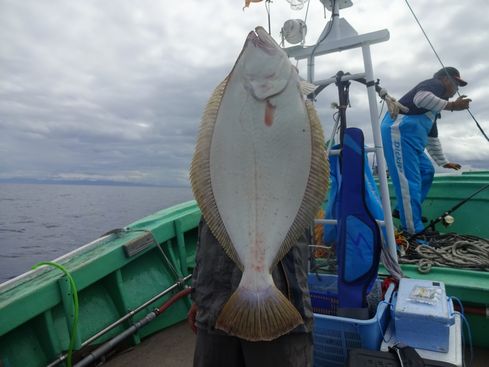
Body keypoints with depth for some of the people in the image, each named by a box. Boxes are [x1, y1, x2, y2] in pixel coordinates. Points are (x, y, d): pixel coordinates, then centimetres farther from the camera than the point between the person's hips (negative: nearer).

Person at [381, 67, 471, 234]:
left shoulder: (434, 107, 32)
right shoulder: (435, 84, 5)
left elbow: (432, 139, 36)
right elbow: (420, 98, -20)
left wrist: (444, 162, 39)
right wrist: (451, 105, -12)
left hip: (408, 137, 11)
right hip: (398, 131, -11)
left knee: (426, 171, 15)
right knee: (409, 180, -13)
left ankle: (405, 211, 20)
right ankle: (415, 231, -11)